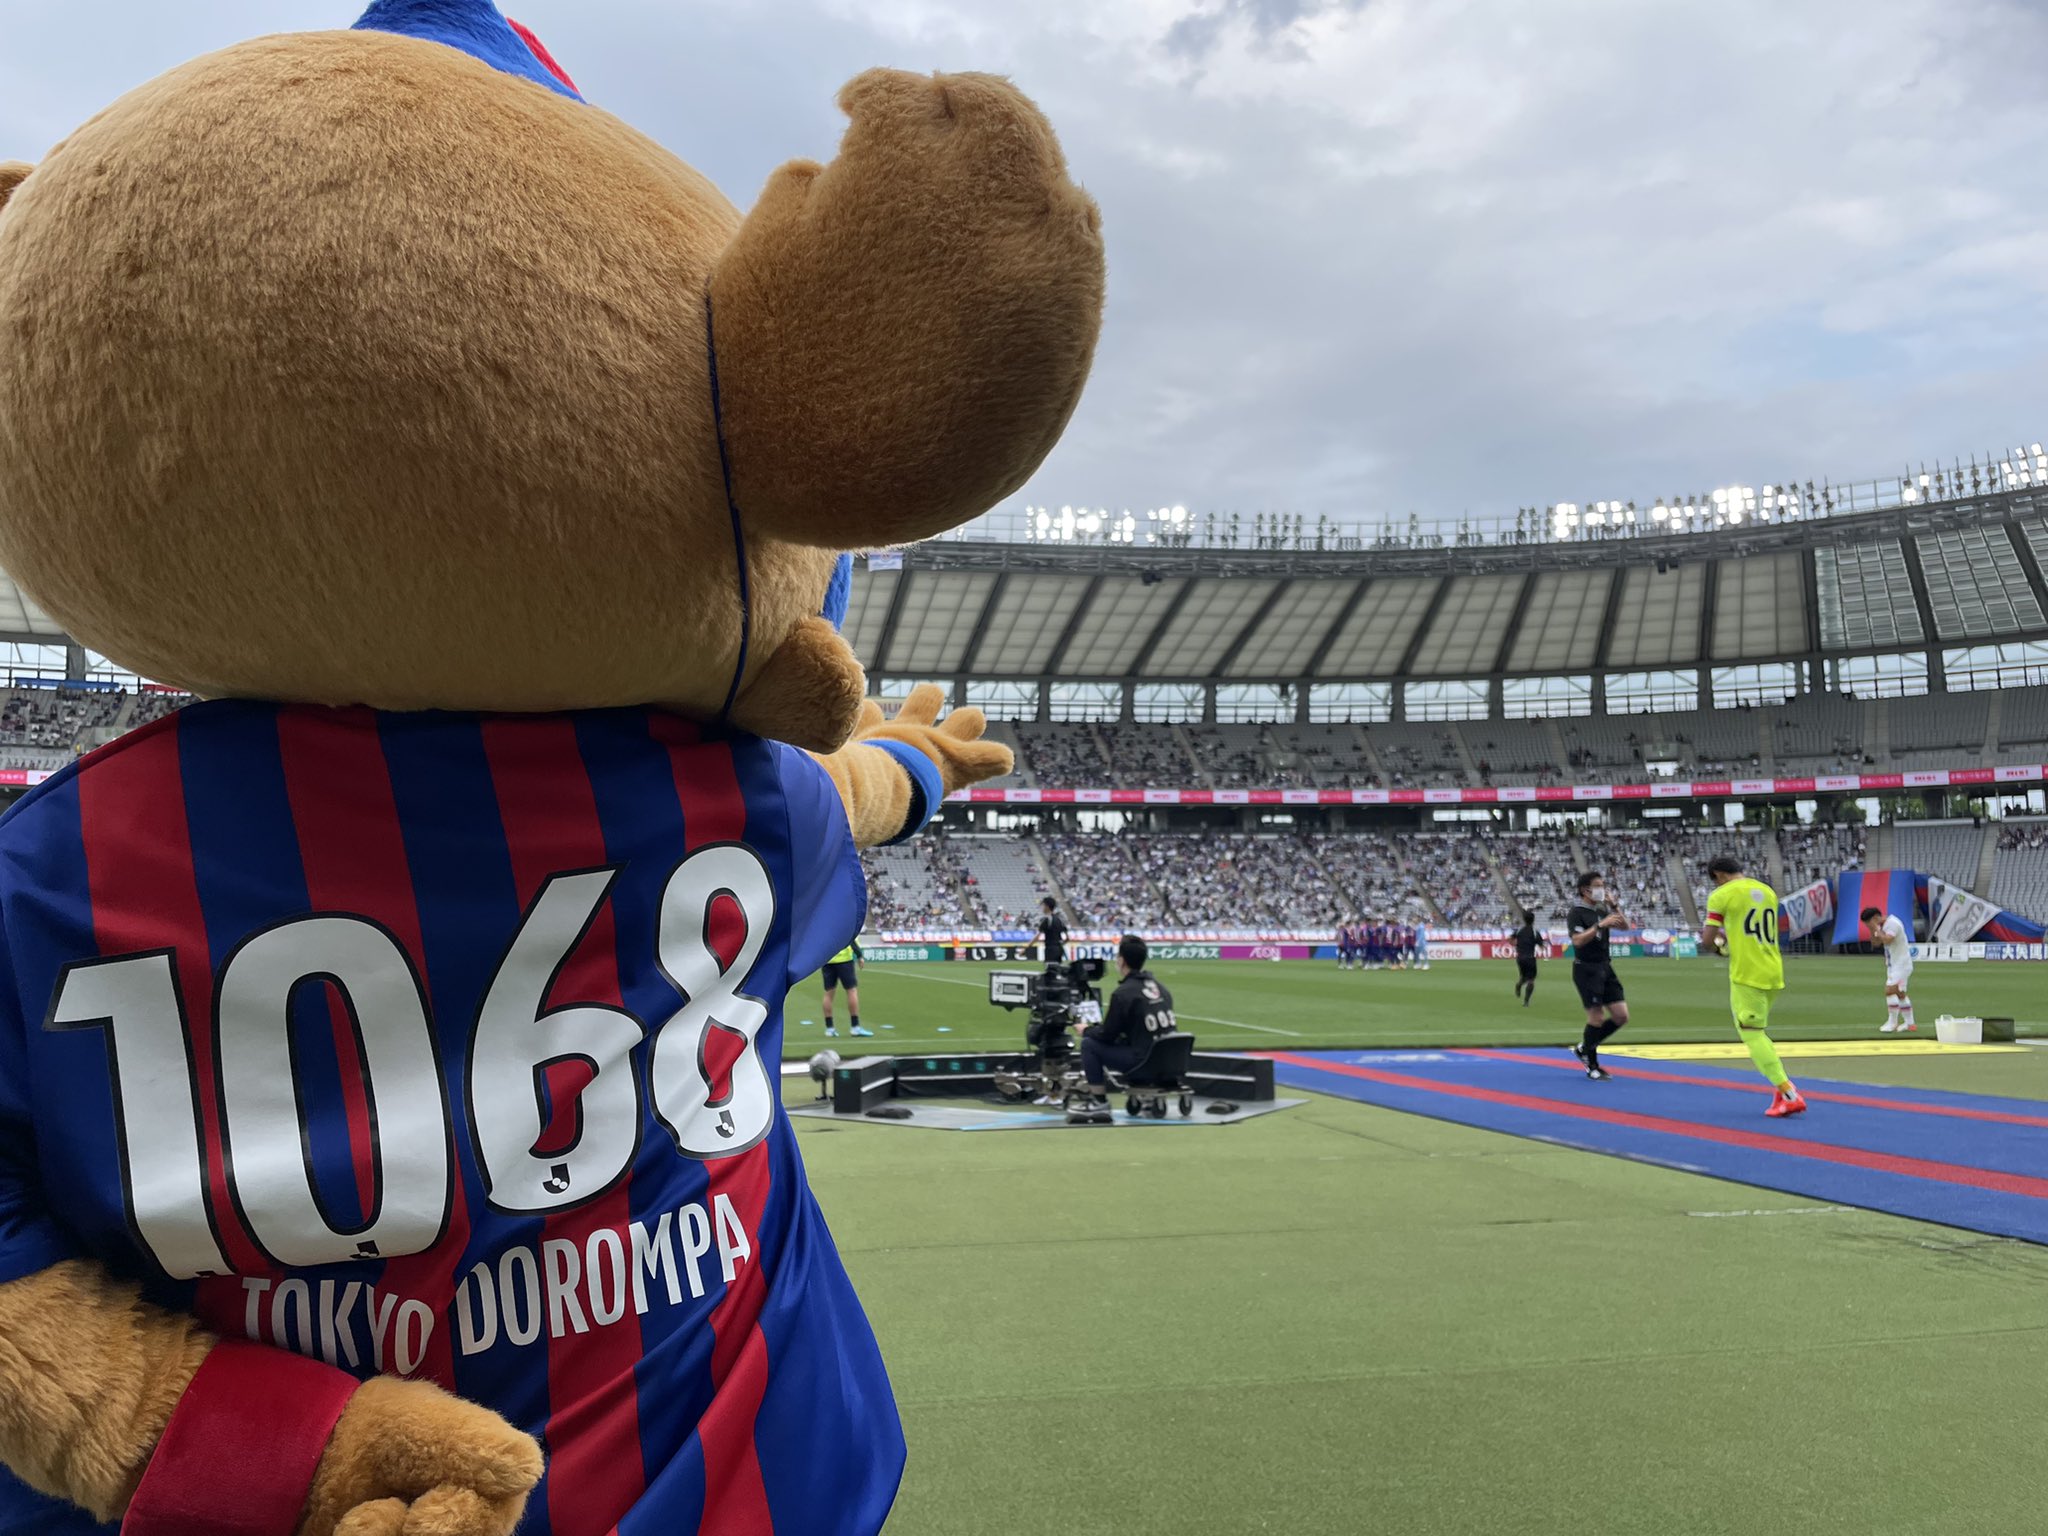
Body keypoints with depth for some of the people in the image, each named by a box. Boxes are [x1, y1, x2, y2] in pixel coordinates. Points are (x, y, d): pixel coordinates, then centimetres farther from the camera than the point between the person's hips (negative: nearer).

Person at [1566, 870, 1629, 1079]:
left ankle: (1584, 1048, 20)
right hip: (1586, 969, -8)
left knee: (1621, 1016, 4)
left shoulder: (1602, 910, 12)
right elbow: (1578, 940, -24)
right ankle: (1592, 1066, 9)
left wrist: (1614, 908, -6)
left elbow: (1625, 926, 9)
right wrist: (1600, 925, -30)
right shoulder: (1576, 913, -10)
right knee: (1597, 1017, -7)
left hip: (1605, 968, 8)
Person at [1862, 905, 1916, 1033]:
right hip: (1893, 965, 10)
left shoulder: (1892, 923, -18)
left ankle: (1892, 1023, -13)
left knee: (1890, 990, -16)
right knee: (1900, 993, 14)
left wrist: (1877, 929, -19)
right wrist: (1872, 930, 0)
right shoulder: (1882, 926, 12)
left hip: (1901, 964, -10)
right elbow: (1876, 943, 14)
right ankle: (1909, 1023, 20)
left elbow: (1887, 940, -31)